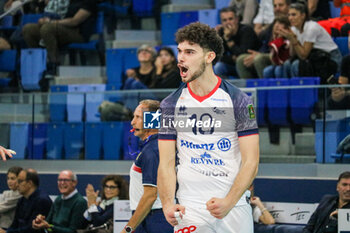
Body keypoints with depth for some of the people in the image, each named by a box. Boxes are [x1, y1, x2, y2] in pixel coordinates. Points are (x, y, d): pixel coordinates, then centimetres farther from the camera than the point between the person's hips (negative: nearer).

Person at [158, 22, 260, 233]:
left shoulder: (239, 101, -1)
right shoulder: (171, 104, 6)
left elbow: (251, 163, -6)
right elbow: (166, 164, 4)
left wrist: (228, 202, -20)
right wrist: (168, 204, -14)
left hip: (234, 208, -1)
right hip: (189, 210, 1)